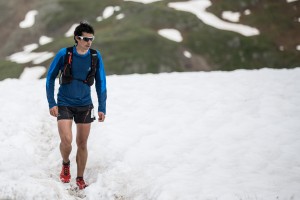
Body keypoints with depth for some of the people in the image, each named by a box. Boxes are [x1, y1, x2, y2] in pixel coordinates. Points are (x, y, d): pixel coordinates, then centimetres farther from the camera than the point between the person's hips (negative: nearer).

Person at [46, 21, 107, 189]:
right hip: (64, 104, -2)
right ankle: (66, 164, 17)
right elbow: (50, 78, -1)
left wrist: (102, 108, 2)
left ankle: (80, 178, 24)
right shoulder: (64, 54, -11)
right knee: (66, 141, -15)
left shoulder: (95, 56, -5)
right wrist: (51, 103, -6)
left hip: (85, 106, 2)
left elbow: (101, 83, 3)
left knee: (82, 144, 7)